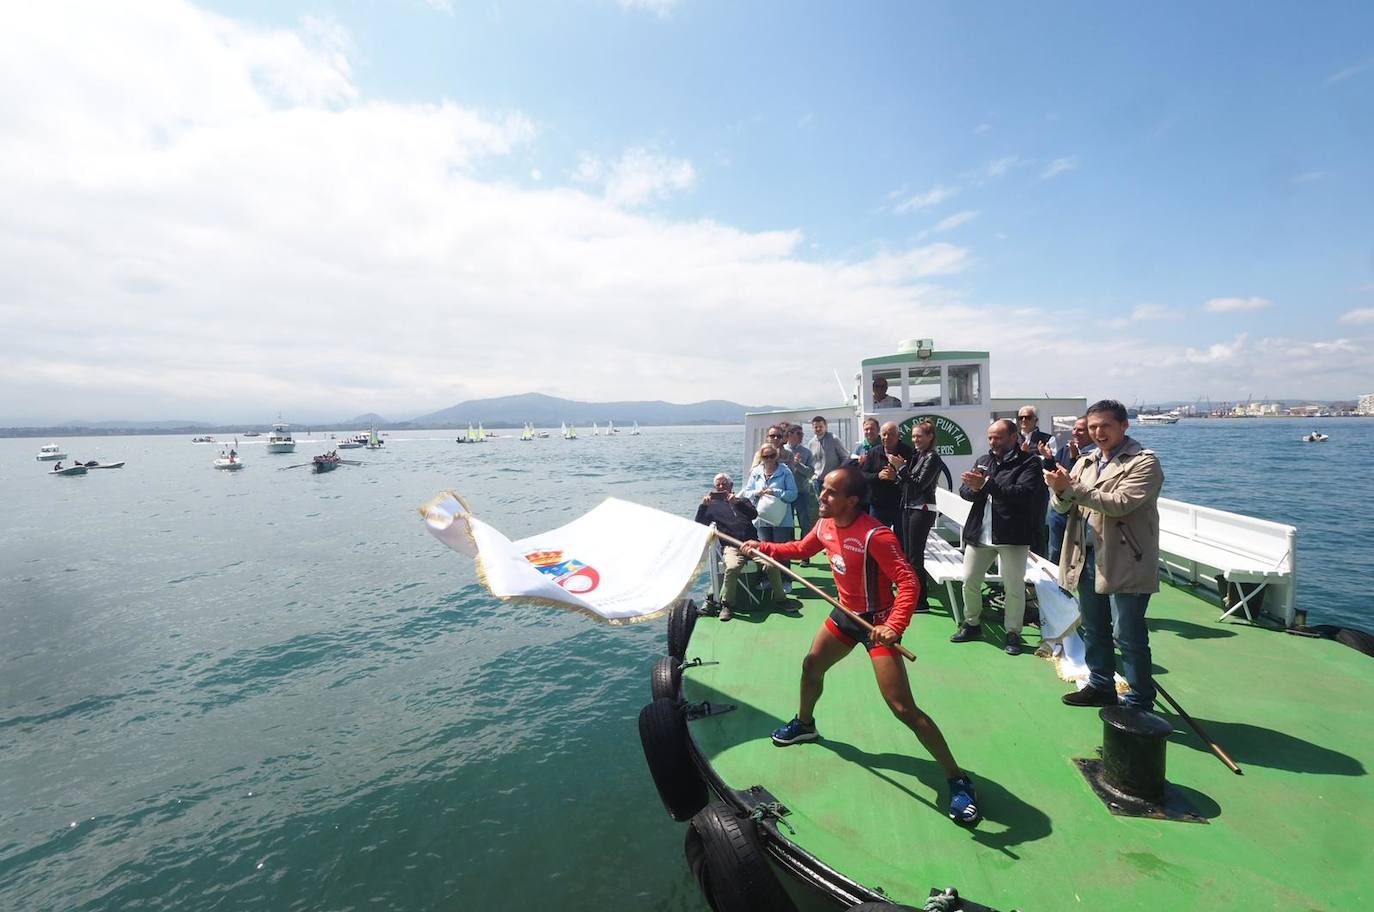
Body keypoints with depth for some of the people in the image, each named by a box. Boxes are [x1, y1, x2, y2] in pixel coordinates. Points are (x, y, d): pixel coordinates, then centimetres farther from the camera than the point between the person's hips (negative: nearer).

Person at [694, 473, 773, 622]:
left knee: (772, 565, -24)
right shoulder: (713, 505, 22)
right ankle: (726, 606, -20)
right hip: (731, 546, -2)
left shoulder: (741, 500, 27)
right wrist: (703, 505, -2)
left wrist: (737, 502, -5)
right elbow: (700, 524, 11)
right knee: (732, 568, -35)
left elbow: (754, 514, 7)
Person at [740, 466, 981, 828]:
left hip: (876, 620, -8)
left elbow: (908, 582, -32)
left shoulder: (875, 535, -30)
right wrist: (764, 548, 7)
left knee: (903, 708, -9)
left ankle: (957, 780, 10)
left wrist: (894, 626, -44)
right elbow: (802, 549, 15)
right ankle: (804, 724, 52)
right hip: (845, 614, 8)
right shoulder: (825, 525, -5)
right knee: (811, 665, 23)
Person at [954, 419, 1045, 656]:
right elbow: (964, 490, 6)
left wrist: (987, 485, -27)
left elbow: (1025, 493, -21)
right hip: (979, 532, 5)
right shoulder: (983, 461, 12)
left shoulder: (1029, 462, -5)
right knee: (969, 581, 11)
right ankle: (972, 624, 30)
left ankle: (1013, 632, 22)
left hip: (1012, 535, -5)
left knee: (1014, 586, 4)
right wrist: (974, 489, -17)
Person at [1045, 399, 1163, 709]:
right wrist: (1059, 489, -14)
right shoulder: (1085, 462, 12)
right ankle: (1101, 686, 35)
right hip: (1087, 558, 7)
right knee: (1093, 630, 18)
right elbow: (1062, 507, 7)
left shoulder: (1144, 462, -7)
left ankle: (1139, 703, 17)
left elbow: (1120, 503, -21)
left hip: (1124, 563, -6)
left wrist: (1071, 488, -23)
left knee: (1129, 636, 2)